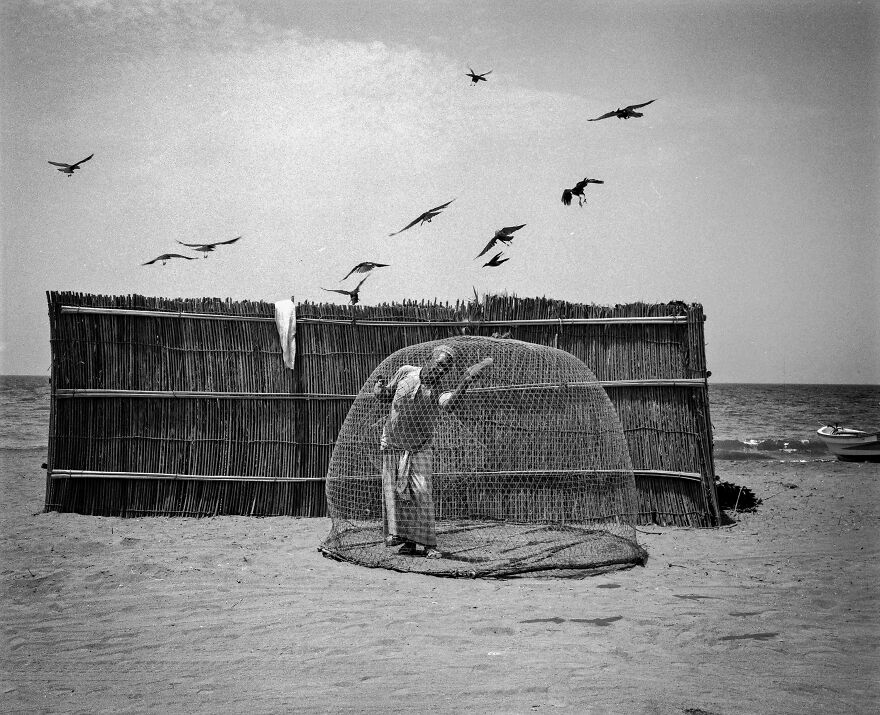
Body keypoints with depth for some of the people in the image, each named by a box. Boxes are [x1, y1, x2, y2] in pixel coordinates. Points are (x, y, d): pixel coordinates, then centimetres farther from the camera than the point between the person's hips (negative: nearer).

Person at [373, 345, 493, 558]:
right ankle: (407, 540, 7)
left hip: (418, 450, -3)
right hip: (392, 445, 3)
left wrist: (466, 379, -55)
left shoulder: (437, 392, -15)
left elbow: (450, 401, -41)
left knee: (421, 492, -12)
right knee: (394, 494, -1)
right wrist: (380, 388, -14)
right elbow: (384, 396, 10)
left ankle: (428, 544, -6)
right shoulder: (406, 372, -5)